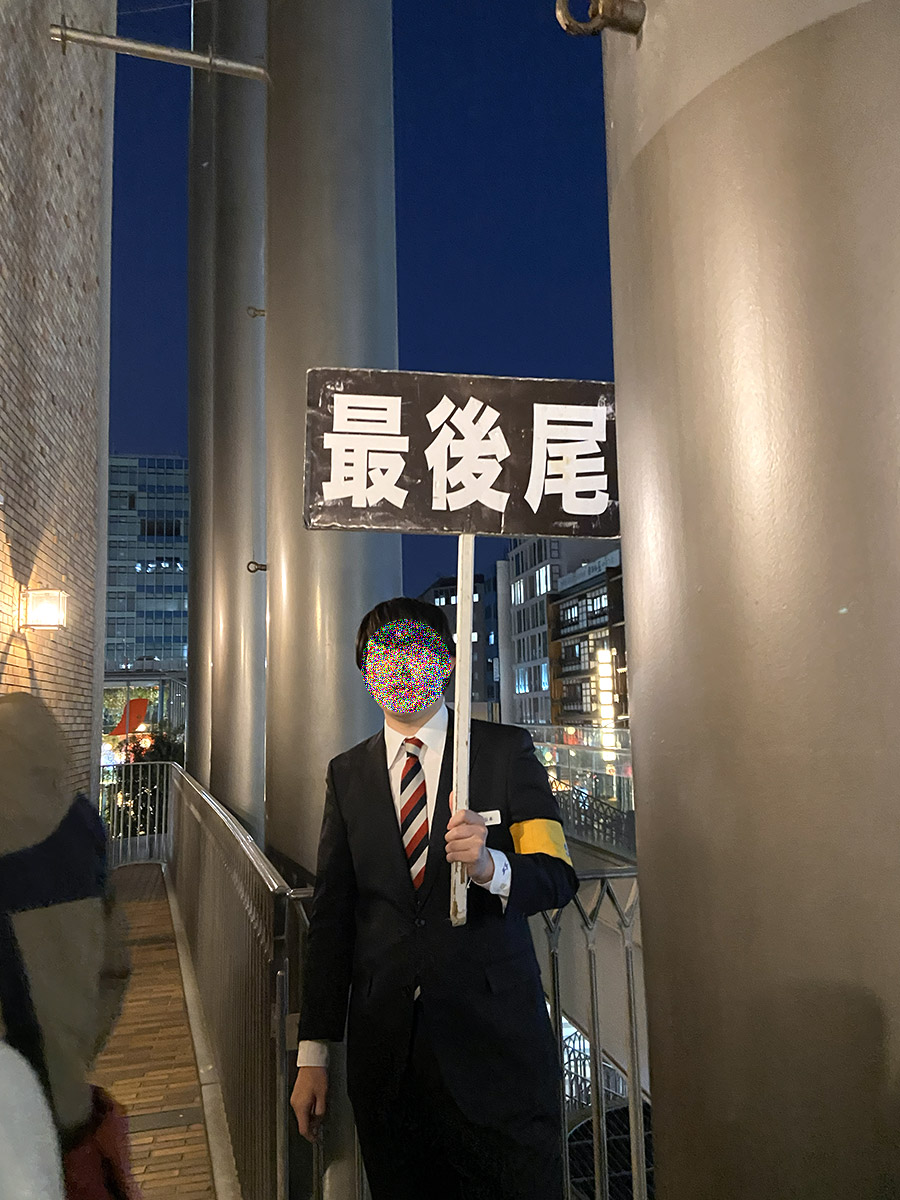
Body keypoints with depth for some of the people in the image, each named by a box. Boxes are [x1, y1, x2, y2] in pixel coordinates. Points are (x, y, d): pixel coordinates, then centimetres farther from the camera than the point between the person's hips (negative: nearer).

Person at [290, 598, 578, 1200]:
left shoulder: (505, 750, -2)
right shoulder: (348, 773, 7)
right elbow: (331, 915, 8)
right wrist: (314, 1053, 6)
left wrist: (490, 866, -28)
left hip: (495, 1037, -2)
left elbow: (558, 877, -6)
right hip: (383, 1049, 3)